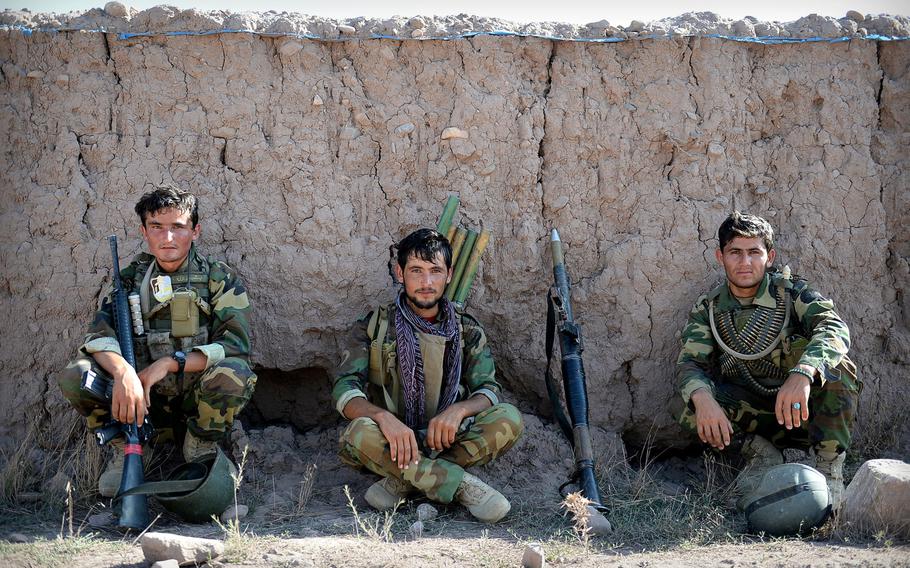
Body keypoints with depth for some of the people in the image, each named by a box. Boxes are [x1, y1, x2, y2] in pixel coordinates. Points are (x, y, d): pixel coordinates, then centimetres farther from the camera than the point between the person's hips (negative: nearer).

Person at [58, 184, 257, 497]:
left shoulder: (220, 278, -2)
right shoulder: (132, 278, 7)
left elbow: (235, 346, -13)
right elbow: (100, 335, -7)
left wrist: (169, 362, -23)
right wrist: (124, 372, -30)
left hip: (198, 398, -2)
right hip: (143, 400, 2)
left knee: (233, 373, -35)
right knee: (76, 374, -22)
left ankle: (200, 448, -6)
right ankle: (123, 448, 0)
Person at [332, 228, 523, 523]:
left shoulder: (468, 332, 9)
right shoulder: (374, 326, 3)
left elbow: (489, 391, -2)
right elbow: (344, 389, -9)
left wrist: (459, 410, -26)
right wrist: (383, 416, -30)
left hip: (445, 442, 2)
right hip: (392, 444, -2)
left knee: (509, 419, -24)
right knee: (358, 432, -36)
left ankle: (403, 481, -26)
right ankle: (461, 485, -32)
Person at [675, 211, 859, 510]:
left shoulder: (791, 292, -9)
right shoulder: (708, 308, 0)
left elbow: (835, 328, -28)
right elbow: (689, 362, -12)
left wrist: (802, 374, -50)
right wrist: (703, 399, -38)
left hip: (801, 408, -2)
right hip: (751, 414, 2)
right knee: (689, 406, -25)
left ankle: (830, 466, -19)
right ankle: (763, 454, -3)